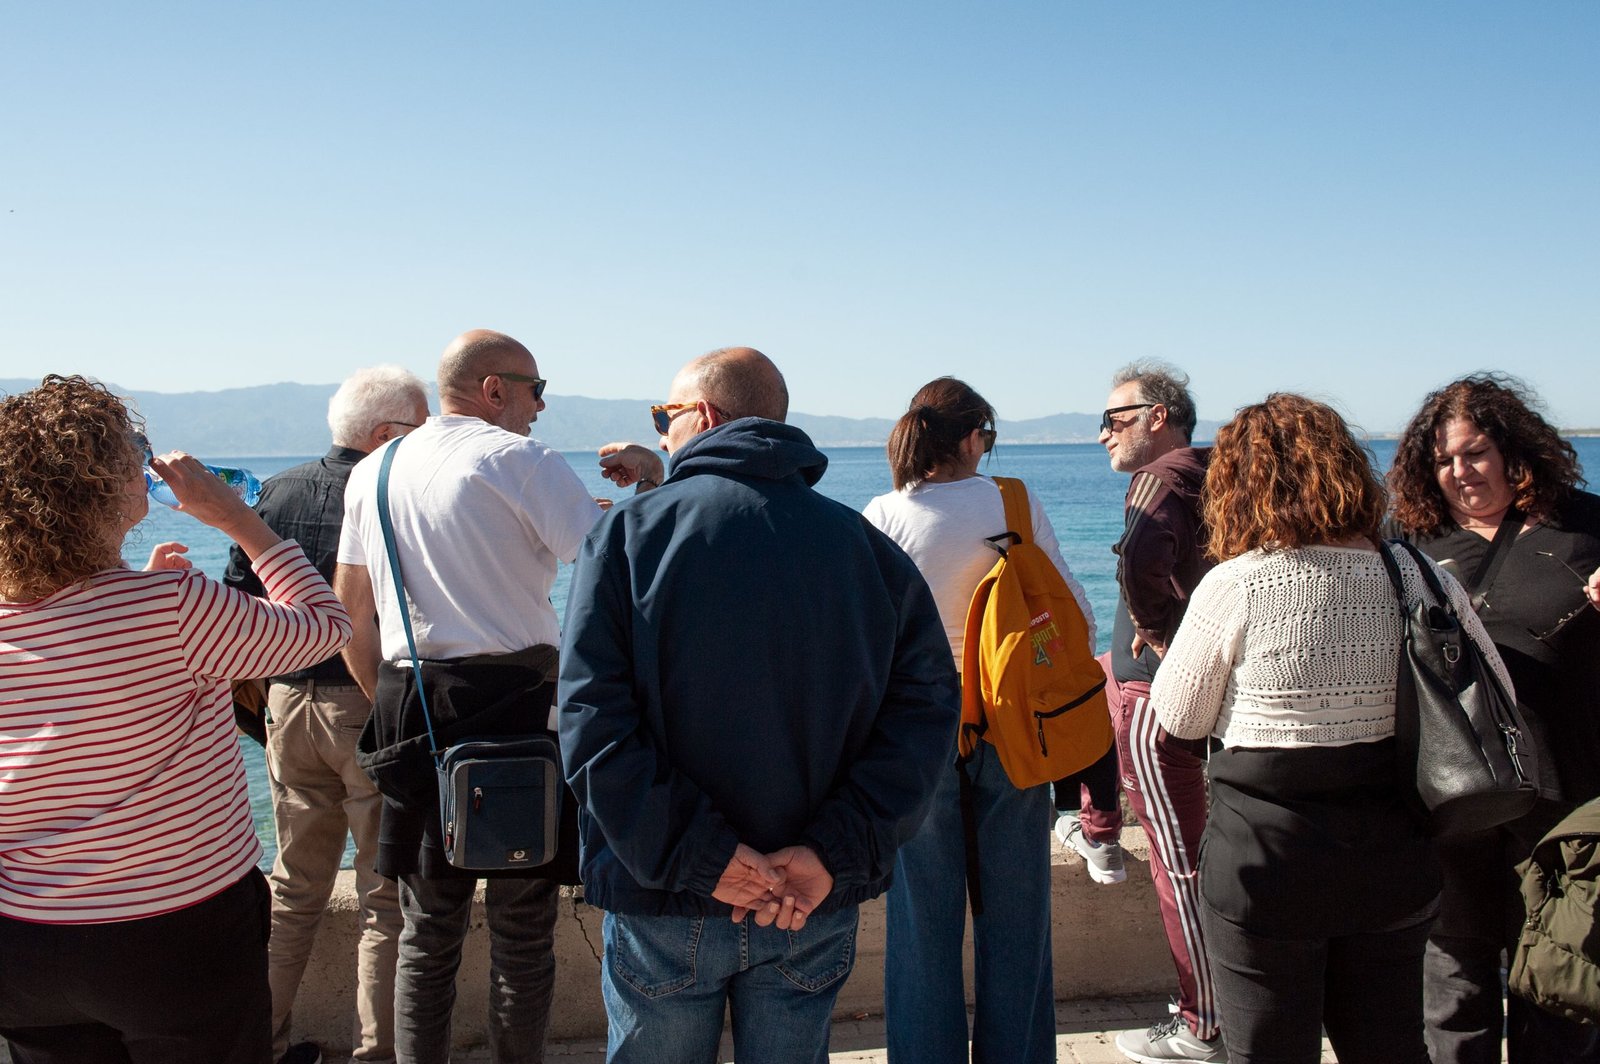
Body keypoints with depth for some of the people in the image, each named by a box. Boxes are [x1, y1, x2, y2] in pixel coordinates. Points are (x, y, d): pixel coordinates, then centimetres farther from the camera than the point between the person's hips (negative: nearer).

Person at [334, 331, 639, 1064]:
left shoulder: (372, 471, 14)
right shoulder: (519, 460, -6)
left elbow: (348, 611, 17)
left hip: (408, 707, 6)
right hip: (514, 701, -6)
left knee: (428, 926, 16)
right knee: (522, 926, 5)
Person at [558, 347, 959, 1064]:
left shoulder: (628, 530, -6)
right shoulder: (865, 545, 1)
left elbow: (593, 718, -15)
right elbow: (927, 705, -6)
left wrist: (695, 854, -15)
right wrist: (834, 855, -11)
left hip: (665, 905, -2)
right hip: (816, 909, 3)